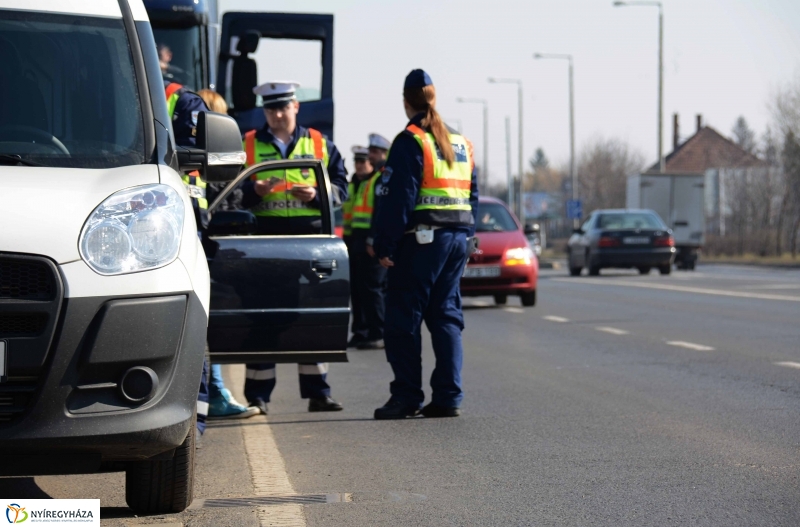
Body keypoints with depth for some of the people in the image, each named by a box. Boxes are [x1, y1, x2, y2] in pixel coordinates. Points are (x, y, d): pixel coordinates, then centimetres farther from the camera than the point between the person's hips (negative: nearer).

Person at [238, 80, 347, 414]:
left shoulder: (320, 144, 11)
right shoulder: (248, 145, 8)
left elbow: (340, 187, 8)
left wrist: (316, 194, -11)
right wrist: (254, 190, -15)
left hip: (310, 237, 1)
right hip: (265, 236, -1)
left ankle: (317, 392, 9)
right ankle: (257, 395, 5)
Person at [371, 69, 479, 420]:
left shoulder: (410, 141, -8)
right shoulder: (461, 144, 15)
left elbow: (397, 198, -13)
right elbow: (472, 196, 18)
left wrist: (384, 246, -11)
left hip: (420, 238, -7)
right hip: (457, 239, 7)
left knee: (403, 319, -1)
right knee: (446, 316, 10)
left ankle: (406, 397, -1)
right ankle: (448, 397, 6)